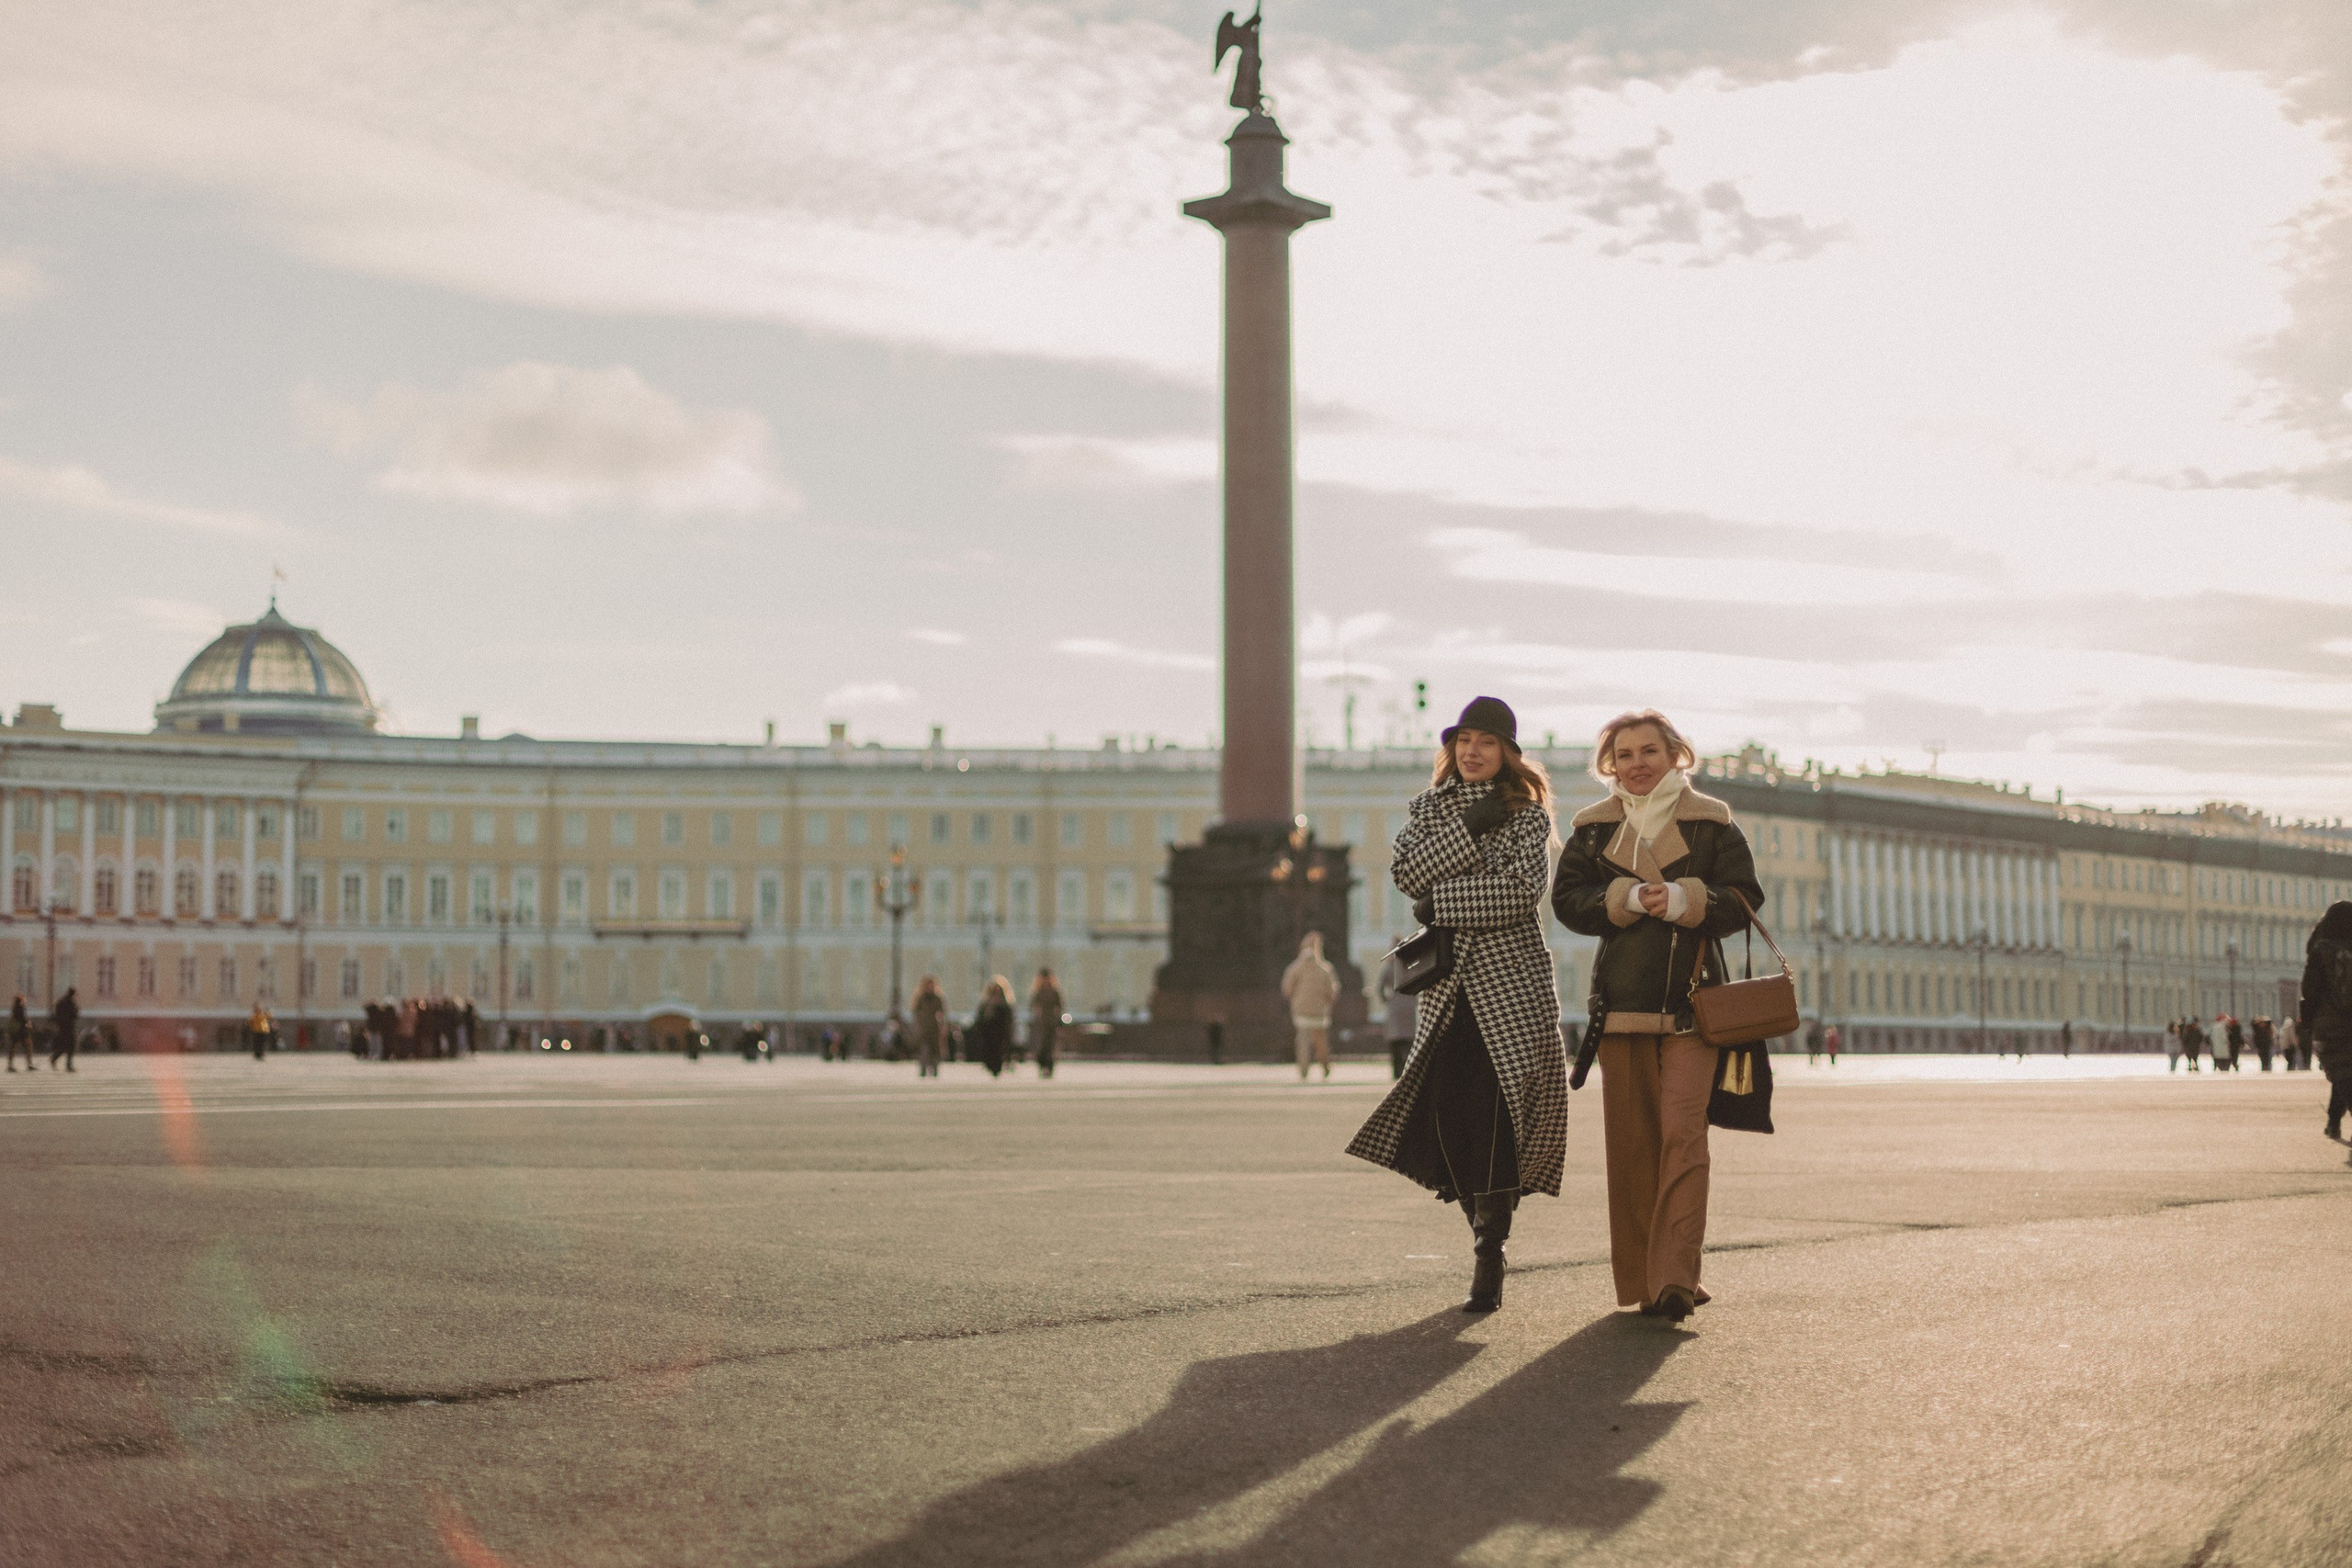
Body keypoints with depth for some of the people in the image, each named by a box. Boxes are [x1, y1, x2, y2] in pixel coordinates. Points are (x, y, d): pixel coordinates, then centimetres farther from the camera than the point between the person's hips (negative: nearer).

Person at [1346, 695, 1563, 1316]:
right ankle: (1482, 1227, 18)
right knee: (1446, 1104, -3)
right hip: (1447, 978, 3)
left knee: (1493, 1102, -11)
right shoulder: (1429, 806, 12)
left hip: (1510, 976, -3)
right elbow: (1406, 873, -4)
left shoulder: (1528, 813, 2)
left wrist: (1441, 902, -9)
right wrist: (1468, 827, -12)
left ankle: (1490, 1254, -7)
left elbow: (1521, 892, -12)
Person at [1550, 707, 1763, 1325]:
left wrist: (1682, 900, -15)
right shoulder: (1592, 827, 12)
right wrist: (1627, 900, -12)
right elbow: (1567, 899, 4)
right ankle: (1640, 1277, 12)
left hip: (1690, 996, -2)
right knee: (1630, 1140, 3)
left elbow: (1744, 897, 1)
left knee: (1683, 1131, -14)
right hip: (1621, 998, 3)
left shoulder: (1711, 822, 6)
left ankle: (1676, 1277, -17)